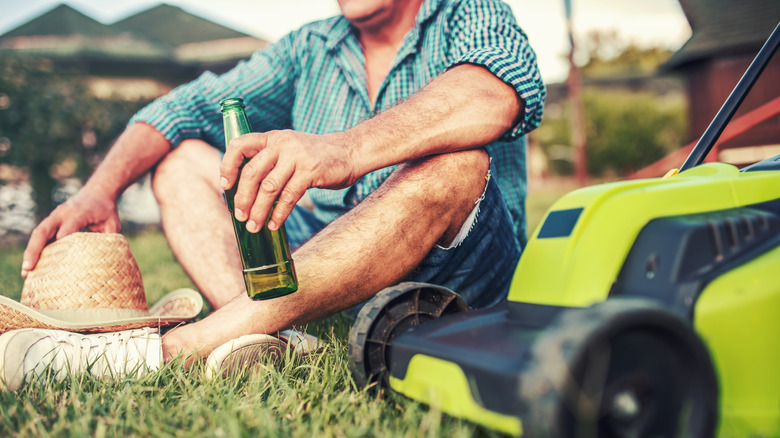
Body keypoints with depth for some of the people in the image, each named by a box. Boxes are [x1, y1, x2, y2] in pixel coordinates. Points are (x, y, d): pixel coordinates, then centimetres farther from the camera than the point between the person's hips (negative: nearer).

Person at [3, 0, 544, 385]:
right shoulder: (309, 50, 12)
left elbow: (500, 92, -27)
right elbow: (184, 109, 7)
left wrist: (343, 149, -43)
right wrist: (100, 190, -12)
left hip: (455, 270, -4)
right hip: (334, 264, 5)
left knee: (455, 160, -33)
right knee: (182, 159, 0)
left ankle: (176, 347, -35)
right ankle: (268, 340, -29)